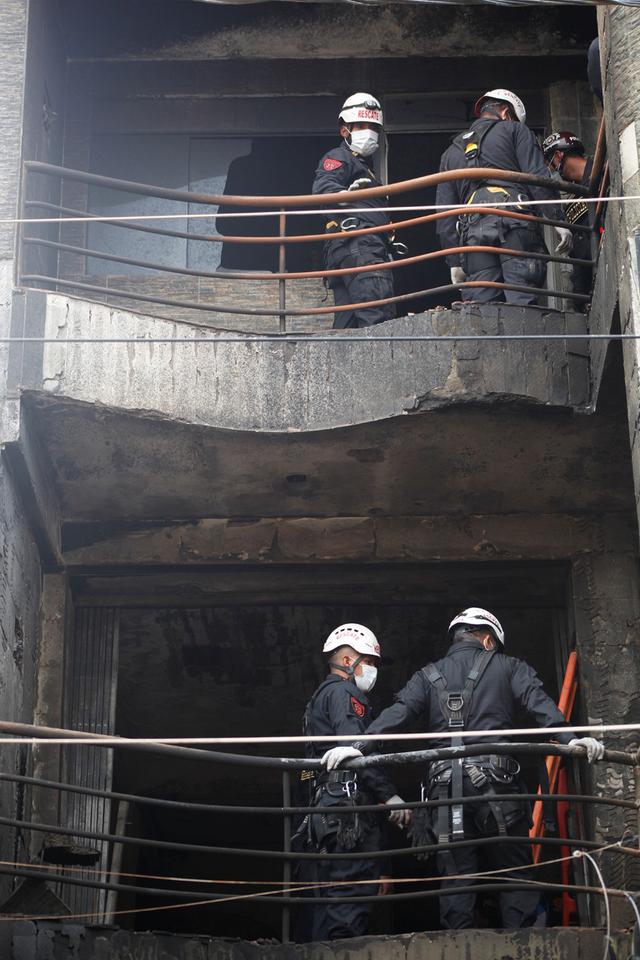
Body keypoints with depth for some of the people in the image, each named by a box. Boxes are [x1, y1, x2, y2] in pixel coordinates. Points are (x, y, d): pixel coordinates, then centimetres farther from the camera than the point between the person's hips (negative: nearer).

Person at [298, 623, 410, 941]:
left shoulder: (320, 697, 27)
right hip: (350, 807, -10)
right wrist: (390, 795, -19)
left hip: (323, 807, 10)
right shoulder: (344, 693, -6)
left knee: (327, 895, 11)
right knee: (352, 892, -12)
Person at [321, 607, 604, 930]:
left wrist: (359, 746, -8)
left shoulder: (429, 676, 16)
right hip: (495, 782, -2)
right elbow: (540, 704, -6)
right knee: (514, 874, 5)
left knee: (455, 878, 6)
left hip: (444, 785, 2)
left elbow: (396, 715, 1)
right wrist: (569, 739, -18)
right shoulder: (508, 667, 11)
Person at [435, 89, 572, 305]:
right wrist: (558, 221, -2)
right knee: (522, 302, -13)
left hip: (473, 230, 4)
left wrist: (454, 261, 22)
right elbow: (538, 178, 1)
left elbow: (445, 217, 24)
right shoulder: (515, 131, 18)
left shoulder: (452, 152, 31)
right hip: (516, 219, -4)